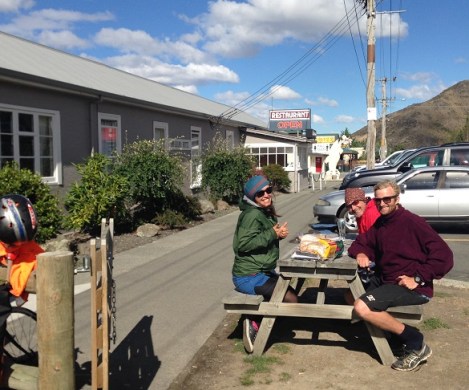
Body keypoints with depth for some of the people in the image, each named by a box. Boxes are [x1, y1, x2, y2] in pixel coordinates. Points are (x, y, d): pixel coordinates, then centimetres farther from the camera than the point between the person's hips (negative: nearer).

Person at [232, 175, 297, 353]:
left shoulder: (266, 212, 10)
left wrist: (279, 233, -5)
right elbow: (243, 244, -27)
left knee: (290, 292, 20)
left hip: (263, 271, 10)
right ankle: (254, 323, -3)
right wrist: (272, 234, -25)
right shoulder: (252, 215, -20)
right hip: (249, 276, -10)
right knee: (291, 300, -15)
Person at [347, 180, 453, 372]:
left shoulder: (412, 222, -18)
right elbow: (361, 243, 19)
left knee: (362, 307, -24)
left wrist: (418, 279, -23)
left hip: (411, 287, -10)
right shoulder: (380, 224, 8)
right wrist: (360, 253, -6)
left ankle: (416, 343, -13)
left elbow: (444, 255, -22)